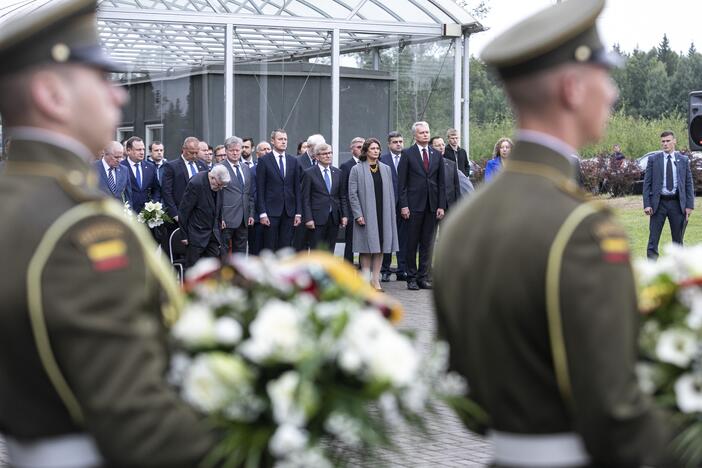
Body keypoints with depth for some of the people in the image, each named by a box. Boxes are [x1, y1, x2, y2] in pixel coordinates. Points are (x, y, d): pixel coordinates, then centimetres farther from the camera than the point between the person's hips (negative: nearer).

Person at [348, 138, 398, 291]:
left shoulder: (386, 169, 12)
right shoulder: (357, 169, -1)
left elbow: (390, 193, 12)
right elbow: (353, 194, -5)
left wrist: (391, 214, 5)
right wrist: (358, 214, -12)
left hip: (383, 214, 4)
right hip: (366, 214, -4)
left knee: (380, 247, 4)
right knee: (367, 249, -3)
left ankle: (376, 279, 9)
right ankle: (366, 280, 2)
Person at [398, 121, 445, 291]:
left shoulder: (437, 155, 10)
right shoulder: (407, 154, 0)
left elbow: (441, 183, 11)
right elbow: (401, 182, -2)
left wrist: (441, 205, 3)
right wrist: (404, 205, -9)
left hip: (432, 205, 3)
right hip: (414, 205, -3)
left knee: (427, 243, 5)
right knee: (412, 242, 1)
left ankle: (423, 277, 11)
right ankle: (411, 278, 7)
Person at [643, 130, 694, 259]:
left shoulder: (683, 160, 7)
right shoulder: (653, 159, 3)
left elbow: (689, 184, 7)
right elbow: (647, 183, 1)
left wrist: (689, 205, -2)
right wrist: (646, 204, -8)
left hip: (677, 203, 1)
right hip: (658, 203, -1)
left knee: (678, 240, 8)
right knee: (653, 240, -3)